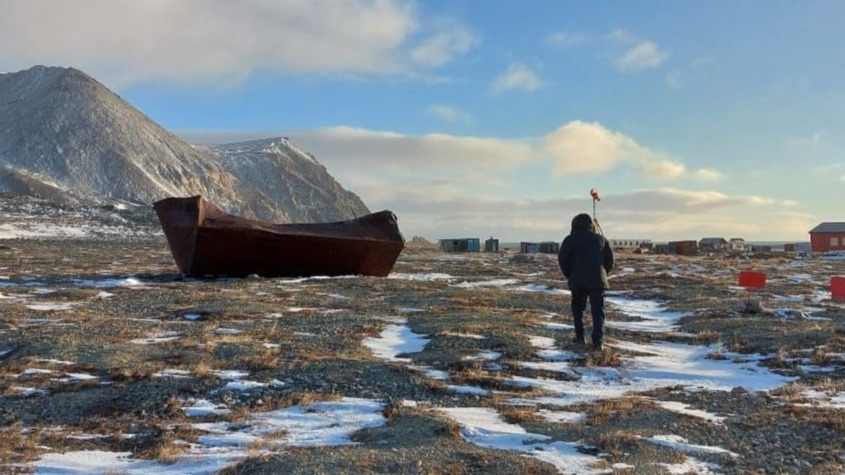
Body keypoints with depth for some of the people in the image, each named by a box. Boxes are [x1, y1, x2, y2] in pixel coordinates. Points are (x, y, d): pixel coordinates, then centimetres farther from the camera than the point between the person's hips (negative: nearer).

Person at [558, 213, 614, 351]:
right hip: (598, 281, 1)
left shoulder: (570, 240, 0)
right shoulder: (601, 239, 9)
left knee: (578, 309, 18)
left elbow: (562, 260, -3)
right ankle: (598, 340, -14)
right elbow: (610, 261, 10)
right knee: (598, 311, -1)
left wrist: (569, 275, 10)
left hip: (578, 281, -1)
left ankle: (579, 336, 18)